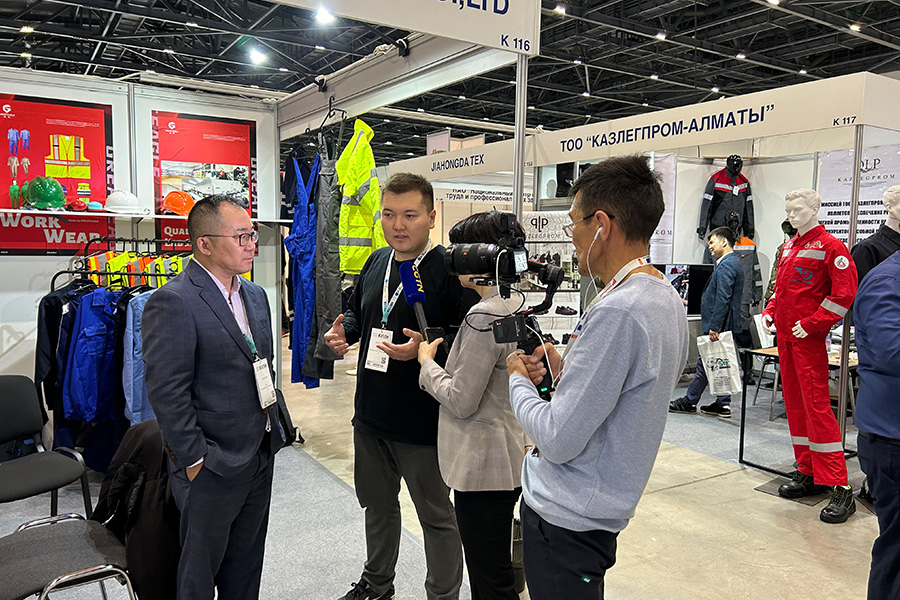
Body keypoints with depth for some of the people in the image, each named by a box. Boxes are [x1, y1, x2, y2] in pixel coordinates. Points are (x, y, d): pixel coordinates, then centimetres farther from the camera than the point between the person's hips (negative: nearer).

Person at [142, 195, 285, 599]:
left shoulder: (254, 295, 8)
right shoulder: (173, 302, -18)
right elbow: (167, 394, -20)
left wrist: (273, 427, 12)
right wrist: (194, 460, -17)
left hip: (261, 456, 7)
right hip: (212, 467, -7)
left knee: (247, 567, 22)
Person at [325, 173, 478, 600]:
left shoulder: (450, 269, -17)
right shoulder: (376, 263, 7)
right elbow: (357, 312, 21)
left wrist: (427, 346, -32)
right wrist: (343, 331, 0)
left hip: (422, 422, -7)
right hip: (370, 416, 7)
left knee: (436, 516, 11)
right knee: (377, 505, 25)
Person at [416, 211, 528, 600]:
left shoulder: (484, 315, -23)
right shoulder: (517, 305, 7)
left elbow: (461, 401, -20)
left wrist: (426, 362, -6)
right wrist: (443, 360, 12)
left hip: (483, 465, -10)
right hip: (507, 457, 10)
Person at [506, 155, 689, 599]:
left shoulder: (616, 312, -27)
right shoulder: (668, 300, 4)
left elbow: (557, 441, -24)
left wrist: (518, 380, -8)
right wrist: (565, 371, 4)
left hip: (565, 517, -9)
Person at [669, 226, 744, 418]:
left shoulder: (726, 265, -17)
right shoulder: (732, 262, 15)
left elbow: (723, 299, -24)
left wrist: (714, 327, -24)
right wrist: (691, 302, 26)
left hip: (719, 324, -10)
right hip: (724, 325, 10)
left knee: (706, 363, -1)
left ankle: (689, 402, 8)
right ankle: (723, 404, 17)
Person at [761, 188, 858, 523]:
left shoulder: (830, 247, -8)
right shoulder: (789, 247, 17)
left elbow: (845, 293, -14)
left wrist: (811, 324, -17)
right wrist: (770, 311, 9)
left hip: (809, 338, -8)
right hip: (784, 335, 8)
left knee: (817, 407, -10)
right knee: (794, 404, 11)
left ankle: (839, 488, -5)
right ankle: (808, 473, 21)